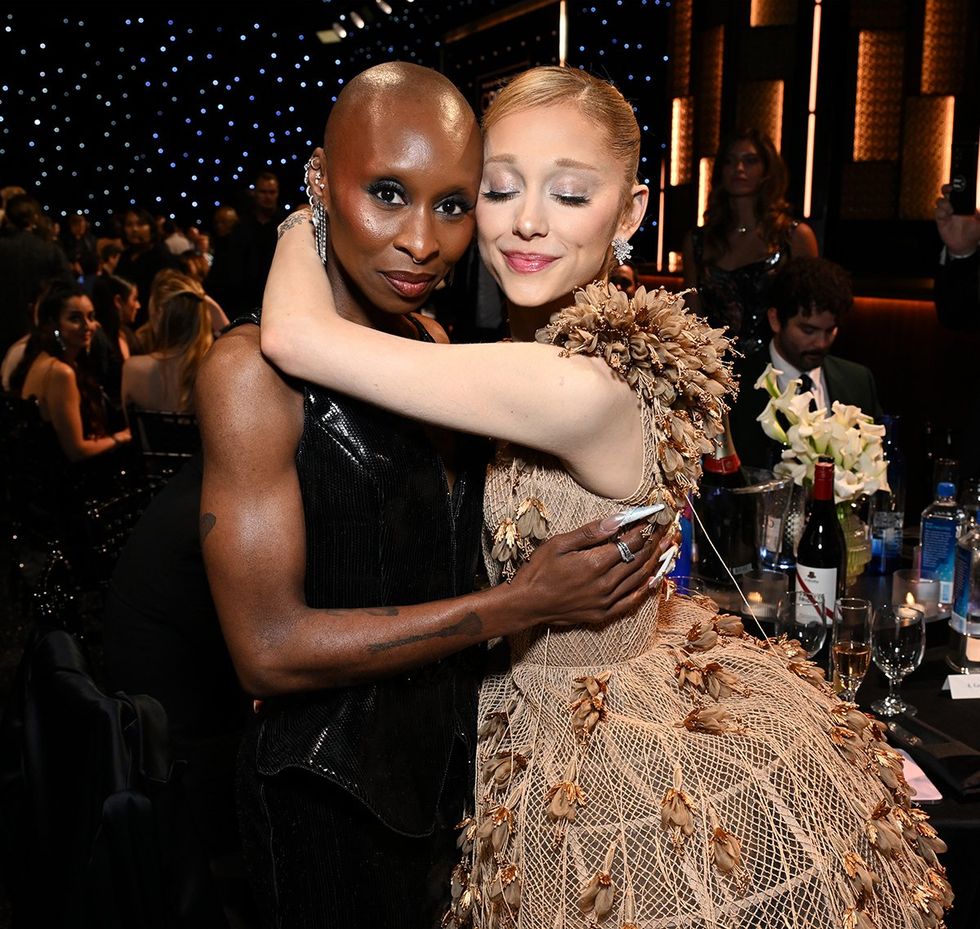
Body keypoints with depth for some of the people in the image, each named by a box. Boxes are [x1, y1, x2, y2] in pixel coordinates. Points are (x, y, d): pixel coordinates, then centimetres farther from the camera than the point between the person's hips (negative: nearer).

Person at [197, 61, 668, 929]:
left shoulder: (433, 344, 1)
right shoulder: (256, 368, -20)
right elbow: (270, 648, -23)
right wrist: (522, 603, -24)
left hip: (453, 755, 7)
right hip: (337, 795, -6)